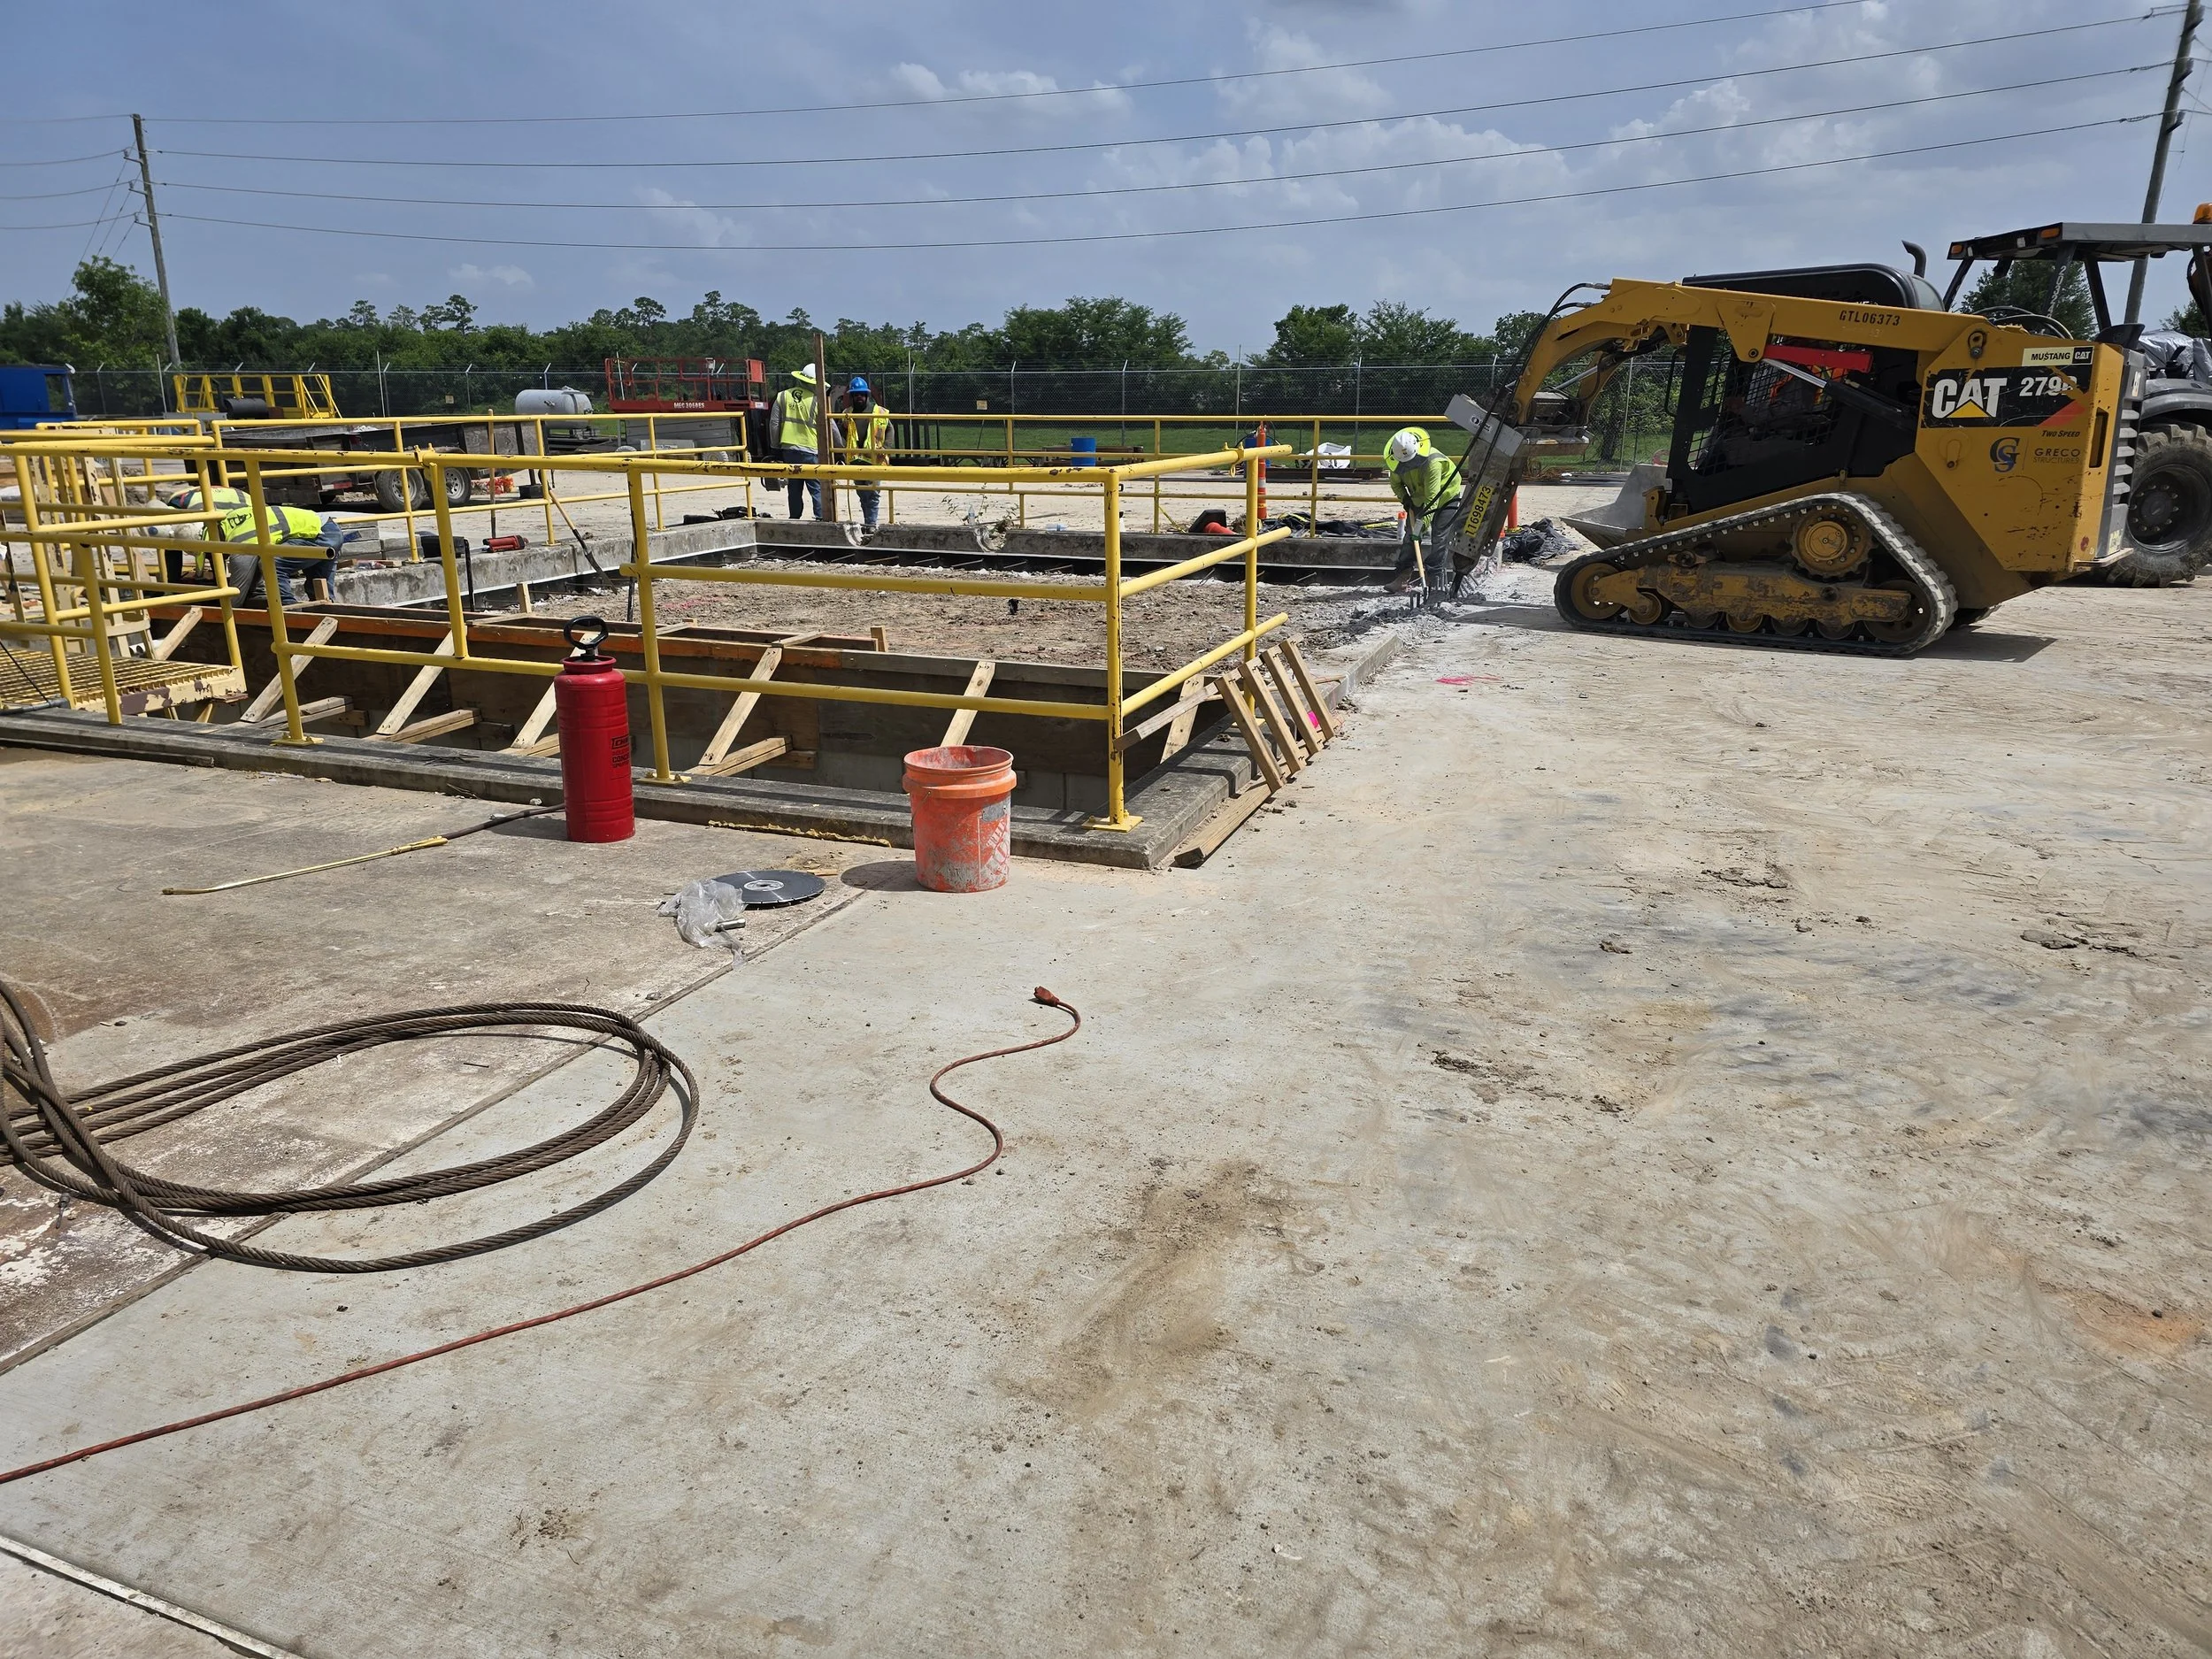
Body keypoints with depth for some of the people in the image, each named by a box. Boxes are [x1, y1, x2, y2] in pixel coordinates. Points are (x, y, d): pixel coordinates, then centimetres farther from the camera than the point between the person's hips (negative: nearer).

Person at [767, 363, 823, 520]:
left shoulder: (783, 396, 5)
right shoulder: (817, 400, -6)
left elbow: (774, 423, 6)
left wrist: (776, 445, 13)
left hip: (788, 449, 4)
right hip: (810, 450, -4)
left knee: (794, 488, 12)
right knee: (817, 489, -2)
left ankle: (794, 520, 15)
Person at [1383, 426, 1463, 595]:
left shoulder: (1432, 462, -39)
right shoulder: (1396, 462, -19)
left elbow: (1432, 498, -39)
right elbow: (1396, 484, 4)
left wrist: (1422, 523, -41)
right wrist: (1404, 498, -15)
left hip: (1445, 497, -6)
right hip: (1419, 498, 6)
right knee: (1410, 535, 0)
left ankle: (1436, 574, -5)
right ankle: (1403, 576, 1)